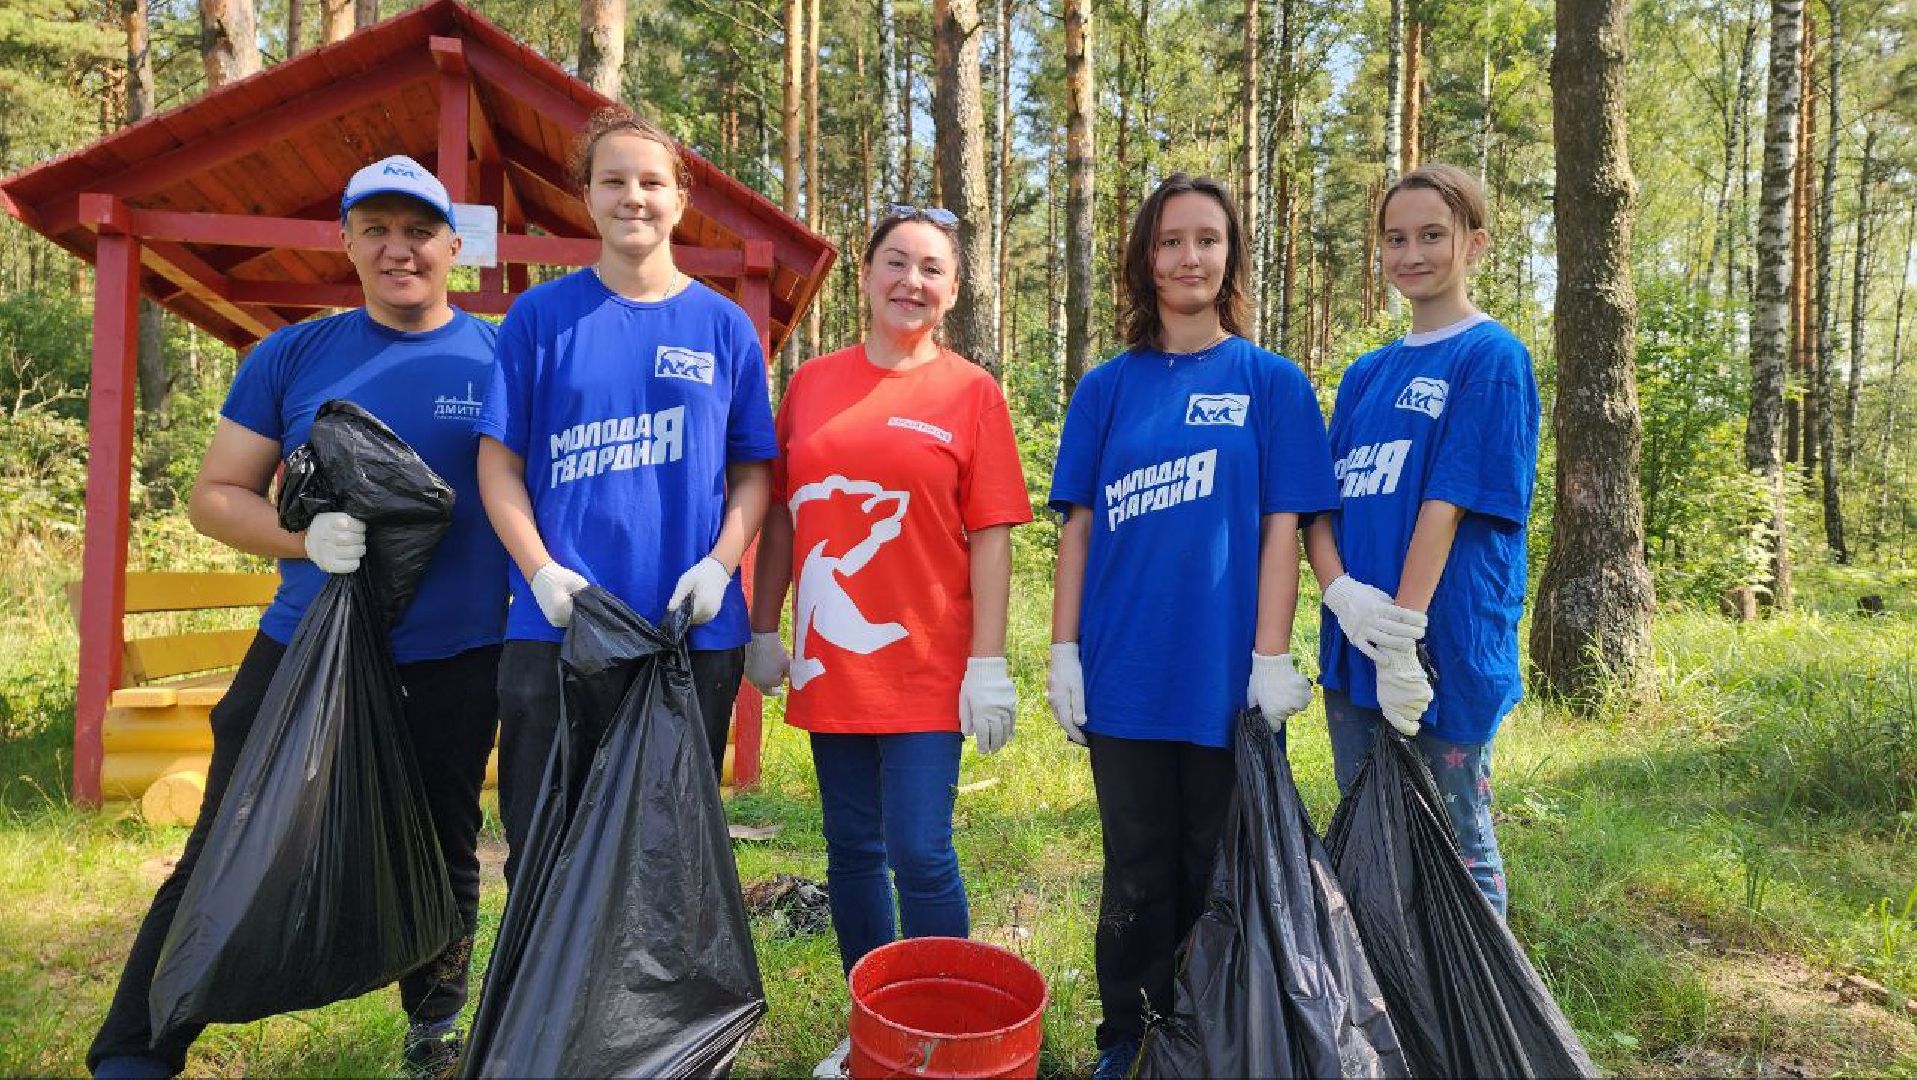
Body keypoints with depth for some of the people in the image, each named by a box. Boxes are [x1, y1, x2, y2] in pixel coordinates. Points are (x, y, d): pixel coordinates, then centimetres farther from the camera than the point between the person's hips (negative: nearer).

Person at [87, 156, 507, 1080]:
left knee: (441, 862, 15)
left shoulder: (501, 358, 0)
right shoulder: (292, 357, 3)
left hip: (451, 666, 0)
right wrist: (306, 537, -15)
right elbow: (213, 494, 5)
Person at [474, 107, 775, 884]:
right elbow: (499, 461, 2)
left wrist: (719, 565, -10)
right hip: (557, 625, -1)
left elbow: (753, 470, 6)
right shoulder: (540, 315, 4)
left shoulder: (723, 326, 6)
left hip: (694, 628, 1)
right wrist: (543, 572, -11)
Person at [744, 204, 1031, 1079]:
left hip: (926, 665, -3)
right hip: (830, 662, 4)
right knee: (851, 850, 13)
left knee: (919, 855, -1)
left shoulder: (970, 392, -2)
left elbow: (991, 537, -5)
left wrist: (988, 661, -10)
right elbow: (781, 516, 11)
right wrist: (762, 631, 9)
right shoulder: (812, 383, 7)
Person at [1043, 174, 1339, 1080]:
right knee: (1136, 876, 13)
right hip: (1124, 673, 2)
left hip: (1225, 677, -1)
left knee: (1211, 874, 11)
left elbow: (1281, 529, -3)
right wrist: (1063, 652, 0)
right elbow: (1078, 527, 5)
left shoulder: (1271, 383, 1)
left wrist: (1272, 659, -10)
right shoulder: (1108, 386, 7)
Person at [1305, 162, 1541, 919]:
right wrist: (1341, 591, -12)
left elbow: (1448, 504, -15)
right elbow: (1320, 502, 7)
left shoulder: (1492, 358, -5)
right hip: (1353, 651, 7)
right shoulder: (1366, 374, 14)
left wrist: (1404, 632, -21)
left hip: (1444, 649, -6)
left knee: (1456, 851, 6)